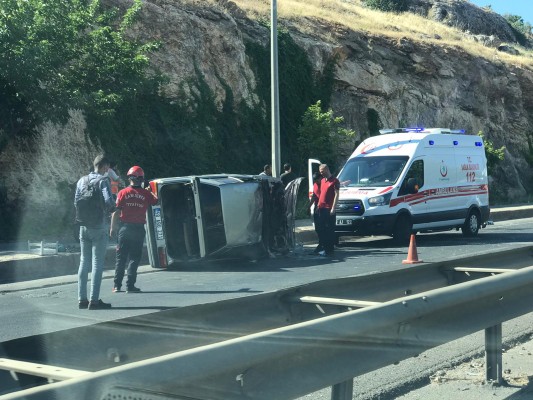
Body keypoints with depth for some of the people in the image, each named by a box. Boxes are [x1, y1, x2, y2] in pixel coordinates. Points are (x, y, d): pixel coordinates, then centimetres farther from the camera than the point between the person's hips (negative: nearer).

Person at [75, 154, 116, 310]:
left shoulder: (82, 180, 9)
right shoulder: (103, 180, -9)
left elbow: (76, 202, 9)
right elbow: (109, 200, -20)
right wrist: (112, 209, 0)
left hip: (84, 226, 6)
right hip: (99, 227, -6)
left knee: (84, 262, 12)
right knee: (97, 263, -2)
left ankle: (82, 299, 14)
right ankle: (94, 300, -4)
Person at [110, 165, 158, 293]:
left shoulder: (123, 193, -3)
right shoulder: (146, 194, -2)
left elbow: (116, 211, -5)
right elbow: (156, 201, 16)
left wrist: (112, 228, 2)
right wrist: (150, 192, 29)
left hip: (125, 228, 0)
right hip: (139, 229, 0)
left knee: (121, 257, 9)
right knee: (134, 257, 6)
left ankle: (117, 285, 9)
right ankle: (130, 285, 2)